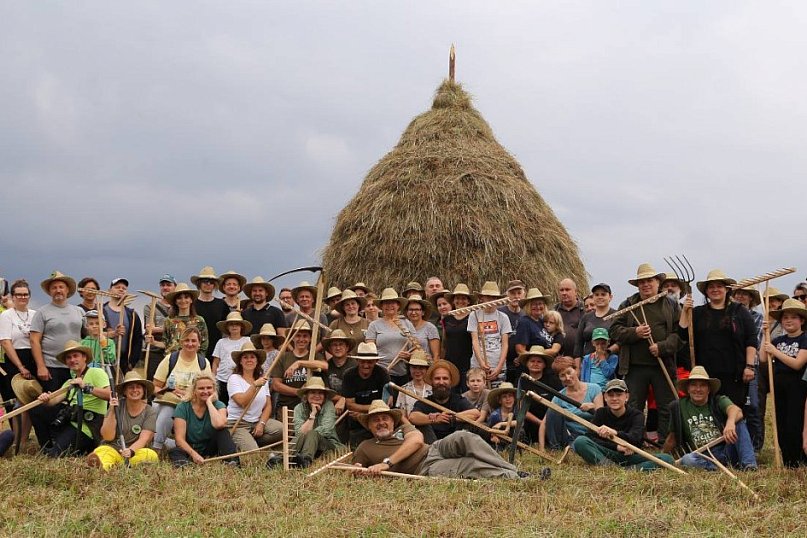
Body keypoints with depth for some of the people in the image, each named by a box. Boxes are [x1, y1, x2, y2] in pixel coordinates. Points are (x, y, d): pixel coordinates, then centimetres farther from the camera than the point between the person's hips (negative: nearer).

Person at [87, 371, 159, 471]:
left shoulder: (150, 412, 2)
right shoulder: (117, 406, 1)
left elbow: (143, 439, -10)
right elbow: (107, 437, -4)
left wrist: (131, 451, -30)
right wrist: (112, 412, -15)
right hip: (112, 448, 0)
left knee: (151, 456, -33)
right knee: (99, 453, -31)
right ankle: (98, 466, -62)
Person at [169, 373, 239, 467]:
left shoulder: (219, 406, -5)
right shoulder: (183, 407, -7)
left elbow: (218, 424, -30)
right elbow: (180, 438, -14)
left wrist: (209, 402, -18)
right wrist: (194, 454, -32)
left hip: (210, 449, 1)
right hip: (189, 449, 0)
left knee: (222, 429, -26)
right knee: (175, 452, -31)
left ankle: (231, 461, -38)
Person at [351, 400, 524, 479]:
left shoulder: (403, 428, 22)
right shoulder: (365, 448, 18)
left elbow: (417, 440, -1)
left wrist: (387, 462, -12)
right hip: (426, 468, -3)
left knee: (463, 437, -28)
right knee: (473, 466, -27)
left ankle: (514, 471, -28)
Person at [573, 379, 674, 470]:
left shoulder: (636, 415, 0)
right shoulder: (601, 413, 6)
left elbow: (635, 439, -20)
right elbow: (589, 437, -9)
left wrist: (615, 433, -39)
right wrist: (616, 447, -19)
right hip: (605, 454, 0)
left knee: (667, 459, -22)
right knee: (579, 441, -26)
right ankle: (609, 465, -37)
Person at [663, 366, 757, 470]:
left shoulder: (719, 401, 4)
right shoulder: (680, 406, 7)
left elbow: (736, 410, -20)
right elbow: (673, 437, 15)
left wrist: (730, 422, -43)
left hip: (725, 450, 1)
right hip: (703, 457, -1)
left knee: (739, 422, -21)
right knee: (686, 460, -33)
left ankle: (748, 463, -27)